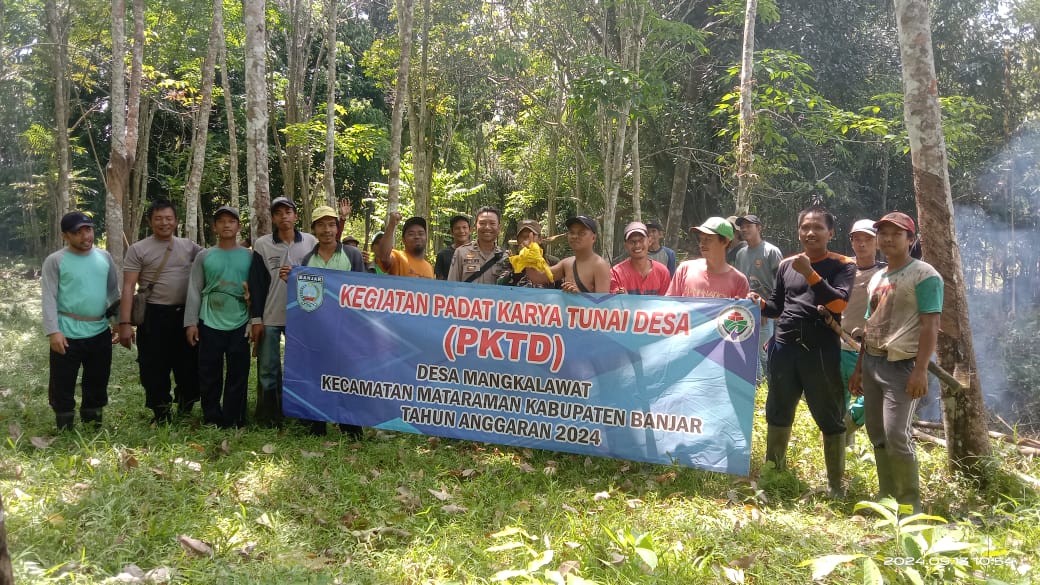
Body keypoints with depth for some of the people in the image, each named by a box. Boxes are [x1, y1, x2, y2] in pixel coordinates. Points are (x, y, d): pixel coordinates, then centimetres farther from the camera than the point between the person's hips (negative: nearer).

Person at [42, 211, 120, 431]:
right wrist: (53, 331, -18)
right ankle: (65, 432, 15)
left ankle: (93, 426, 31)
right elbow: (49, 297, -10)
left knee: (97, 383, 16)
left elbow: (113, 292, 13)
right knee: (62, 386, 3)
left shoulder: (104, 257, 7)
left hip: (100, 332, 4)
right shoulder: (55, 261, -6)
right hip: (68, 334, -4)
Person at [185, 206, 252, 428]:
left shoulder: (249, 256, 6)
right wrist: (191, 322, -1)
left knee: (238, 376, 3)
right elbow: (194, 291, 5)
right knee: (209, 376, 4)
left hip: (240, 325, 0)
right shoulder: (204, 256, 6)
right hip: (210, 324, 0)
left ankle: (233, 422, 13)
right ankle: (212, 421, 16)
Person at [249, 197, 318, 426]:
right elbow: (256, 283, 0)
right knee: (267, 370, 3)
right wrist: (256, 319, -4)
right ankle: (267, 419, 12)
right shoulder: (262, 244, 2)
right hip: (270, 317, 0)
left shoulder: (311, 242, 4)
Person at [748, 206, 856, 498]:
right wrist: (761, 303, -2)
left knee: (830, 418, 3)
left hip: (821, 350, -4)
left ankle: (835, 483, 14)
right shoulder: (787, 264, 12)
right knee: (778, 412, 13)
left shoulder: (843, 266, 0)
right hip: (783, 346, 4)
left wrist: (810, 273, -21)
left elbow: (838, 304, -16)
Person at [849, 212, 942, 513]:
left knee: (896, 435, -12)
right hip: (872, 362, 8)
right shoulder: (877, 277, 17)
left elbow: (930, 326, -14)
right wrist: (859, 367, 18)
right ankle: (886, 497, 20)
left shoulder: (924, 275, -6)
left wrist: (921, 369, -21)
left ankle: (909, 506, 1)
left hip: (902, 365, -8)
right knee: (877, 435, 10)